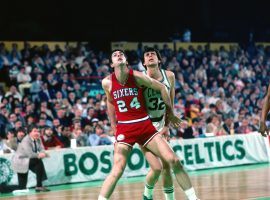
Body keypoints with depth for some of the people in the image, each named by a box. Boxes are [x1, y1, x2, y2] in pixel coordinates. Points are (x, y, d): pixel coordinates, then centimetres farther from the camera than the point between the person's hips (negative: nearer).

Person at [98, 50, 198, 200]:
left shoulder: (137, 76, -8)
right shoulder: (107, 83, -5)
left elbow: (162, 88, 4)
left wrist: (170, 113, 10)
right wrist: (114, 125, 17)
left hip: (145, 126, 1)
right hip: (124, 129, -1)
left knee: (174, 160, -4)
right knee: (117, 171, -17)